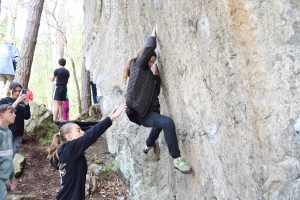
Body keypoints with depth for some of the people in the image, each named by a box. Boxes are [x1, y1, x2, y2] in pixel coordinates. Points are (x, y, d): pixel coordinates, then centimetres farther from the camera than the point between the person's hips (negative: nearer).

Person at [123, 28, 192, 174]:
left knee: (160, 124, 39)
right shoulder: (138, 65, -3)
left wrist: (155, 74, 1)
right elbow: (149, 48, -17)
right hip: (142, 113, -10)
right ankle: (177, 159, -27)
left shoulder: (147, 73, 18)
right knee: (168, 122, -33)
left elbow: (156, 92, 11)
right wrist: (153, 36, 0)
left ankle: (148, 146, 66)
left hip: (151, 110, 10)